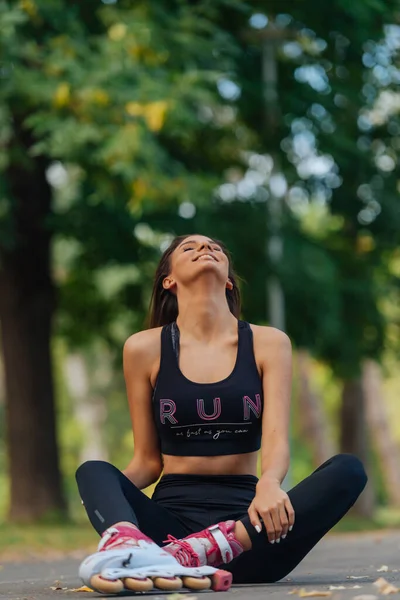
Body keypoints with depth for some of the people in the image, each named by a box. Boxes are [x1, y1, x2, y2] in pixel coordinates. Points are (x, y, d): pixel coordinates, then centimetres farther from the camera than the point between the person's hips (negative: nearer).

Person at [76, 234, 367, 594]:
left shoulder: (268, 343, 6)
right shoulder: (145, 349, 6)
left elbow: (276, 438, -6)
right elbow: (147, 460, 9)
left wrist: (269, 483, -31)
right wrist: (101, 496, -14)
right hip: (173, 516, 0)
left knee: (348, 471, -24)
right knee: (94, 471, -26)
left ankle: (193, 553, -45)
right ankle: (130, 548, -63)